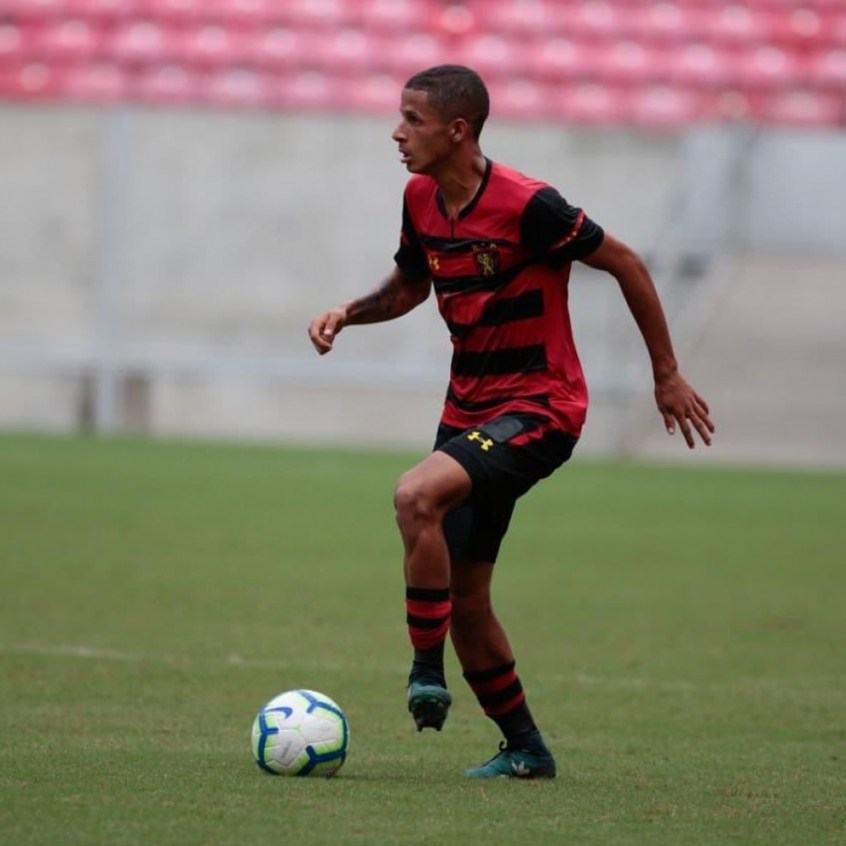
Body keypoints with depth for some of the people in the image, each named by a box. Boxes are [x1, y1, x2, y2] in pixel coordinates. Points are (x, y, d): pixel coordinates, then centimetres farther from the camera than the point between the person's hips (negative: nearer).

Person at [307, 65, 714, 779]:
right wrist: (348, 313, 0)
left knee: (417, 496, -31)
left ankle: (427, 675, -20)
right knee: (463, 598, 8)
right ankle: (525, 749, 23)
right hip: (469, 406, 8)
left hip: (538, 406, -8)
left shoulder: (527, 205, -20)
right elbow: (408, 286, 21)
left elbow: (624, 263, -10)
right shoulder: (421, 200, 2)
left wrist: (667, 376, -5)